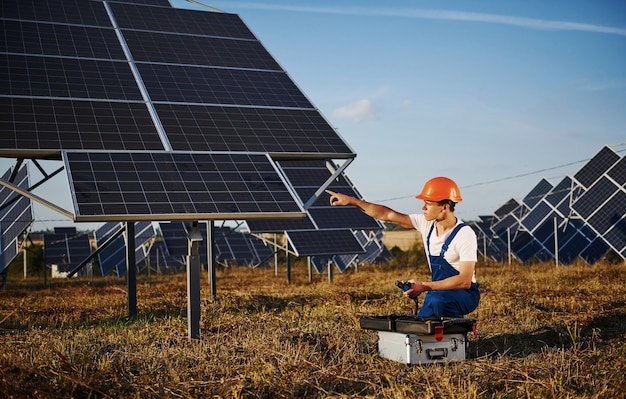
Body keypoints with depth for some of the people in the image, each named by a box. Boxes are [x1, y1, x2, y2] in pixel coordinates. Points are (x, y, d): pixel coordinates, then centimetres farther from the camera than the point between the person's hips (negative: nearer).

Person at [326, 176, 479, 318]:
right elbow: (387, 215, 2)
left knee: (436, 300, -37)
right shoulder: (426, 223, -2)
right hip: (438, 293, 7)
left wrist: (424, 286, -30)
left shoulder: (465, 234, -21)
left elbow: (465, 281, -26)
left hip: (465, 294, -6)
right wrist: (352, 201, -2)